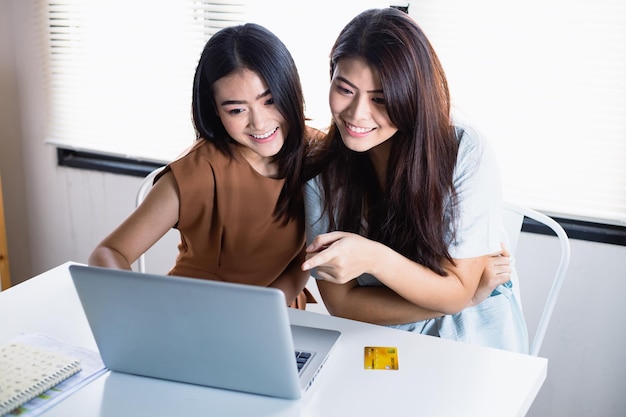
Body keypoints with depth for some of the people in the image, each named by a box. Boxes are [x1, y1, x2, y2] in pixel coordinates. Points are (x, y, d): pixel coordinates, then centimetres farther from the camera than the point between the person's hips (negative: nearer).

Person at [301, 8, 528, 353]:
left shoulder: (466, 153, -15)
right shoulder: (319, 171, -9)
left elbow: (455, 294, -11)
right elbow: (340, 302, -9)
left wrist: (374, 258, -28)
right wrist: (467, 295, -14)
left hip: (473, 341, -1)